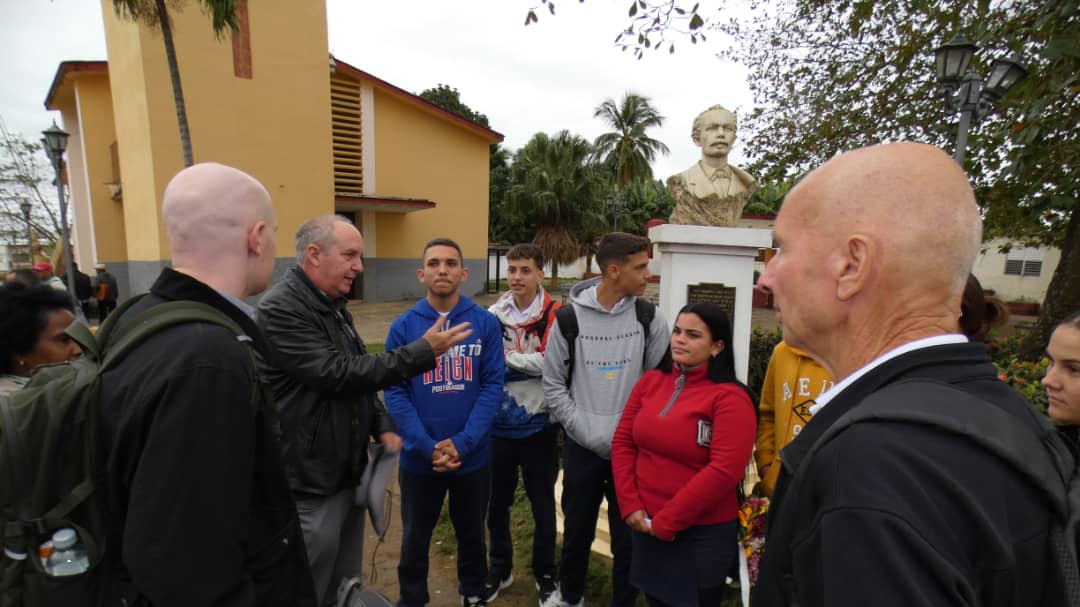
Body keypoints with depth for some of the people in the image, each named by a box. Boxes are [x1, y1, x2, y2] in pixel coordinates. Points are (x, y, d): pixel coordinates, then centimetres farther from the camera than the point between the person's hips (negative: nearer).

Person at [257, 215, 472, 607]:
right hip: (310, 486, -8)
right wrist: (422, 352, -24)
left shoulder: (333, 306, 11)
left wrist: (382, 426, 4)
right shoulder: (280, 310, -19)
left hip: (348, 474, 8)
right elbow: (336, 374, -27)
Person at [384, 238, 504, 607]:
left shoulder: (487, 323, -7)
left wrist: (462, 443, -17)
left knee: (472, 533, 22)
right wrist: (428, 447, -17)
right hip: (419, 458, 0)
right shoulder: (403, 327, -7)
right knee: (415, 538, 20)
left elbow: (493, 386, -9)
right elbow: (395, 393, -8)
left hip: (473, 456, 1)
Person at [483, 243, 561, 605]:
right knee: (497, 502, 17)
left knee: (542, 504, 14)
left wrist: (505, 357, -16)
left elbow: (550, 363, -21)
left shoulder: (555, 315, -9)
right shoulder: (493, 315, 1)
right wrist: (526, 363, -14)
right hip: (499, 425, 3)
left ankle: (545, 573, 36)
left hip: (538, 426, -3)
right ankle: (500, 568, 40)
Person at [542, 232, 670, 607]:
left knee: (628, 535, 12)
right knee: (577, 529, 18)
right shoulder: (570, 317, -8)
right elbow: (553, 385, -3)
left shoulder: (649, 318, -5)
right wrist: (589, 432, -10)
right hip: (582, 446, 0)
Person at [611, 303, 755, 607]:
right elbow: (623, 442, 3)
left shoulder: (730, 398, -14)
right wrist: (630, 505, -6)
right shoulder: (651, 380, 1)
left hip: (702, 532, -5)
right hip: (646, 526, 5)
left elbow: (724, 471, -21)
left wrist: (667, 521, -16)